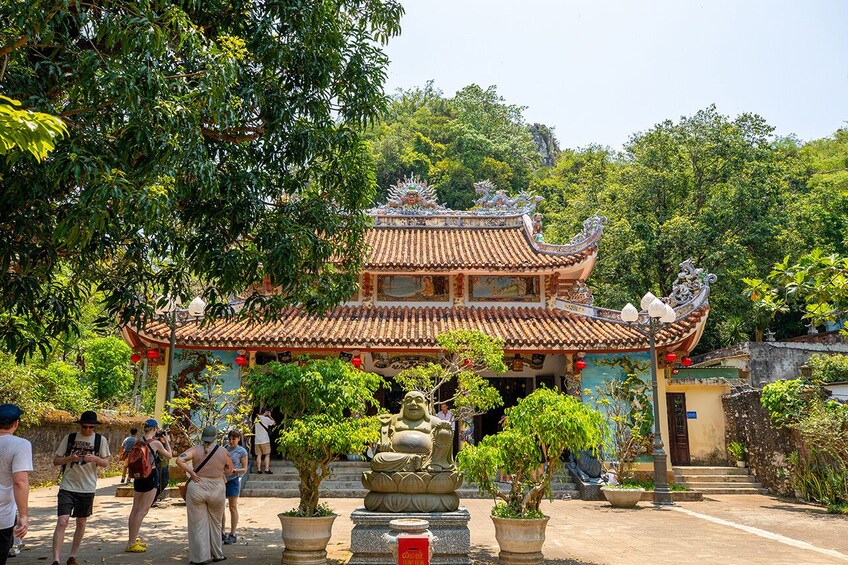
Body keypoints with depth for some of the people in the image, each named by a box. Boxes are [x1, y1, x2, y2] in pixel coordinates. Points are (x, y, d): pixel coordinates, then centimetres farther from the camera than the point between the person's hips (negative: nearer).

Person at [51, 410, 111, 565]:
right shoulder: (69, 438, -1)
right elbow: (56, 461, 3)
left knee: (81, 523, 11)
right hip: (67, 487, -1)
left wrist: (95, 458, -20)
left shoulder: (100, 440, 0)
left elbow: (106, 463, 1)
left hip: (87, 488, 1)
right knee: (62, 521, -13)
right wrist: (70, 458, -17)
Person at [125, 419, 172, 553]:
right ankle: (131, 544, -3)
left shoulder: (138, 441, 2)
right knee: (143, 510, -3)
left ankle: (132, 540, 24)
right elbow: (169, 455, 1)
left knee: (135, 509, 14)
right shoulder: (156, 443, -13)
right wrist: (166, 441, 13)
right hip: (151, 477, -7)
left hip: (138, 476, 7)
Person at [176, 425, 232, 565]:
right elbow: (229, 470, 9)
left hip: (197, 489, -1)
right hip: (217, 491, 1)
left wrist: (191, 472, -11)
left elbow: (179, 460, -19)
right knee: (215, 523, 18)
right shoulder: (223, 452, -2)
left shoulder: (195, 450, -5)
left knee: (198, 524, 9)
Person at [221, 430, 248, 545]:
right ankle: (222, 532, 21)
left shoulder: (242, 451, -3)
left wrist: (234, 470, -20)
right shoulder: (224, 448, 9)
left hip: (233, 480, -5)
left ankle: (232, 534, 8)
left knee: (233, 507, 0)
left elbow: (244, 469, -2)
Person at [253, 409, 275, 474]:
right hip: (265, 440, -5)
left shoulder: (256, 418, 9)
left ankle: (259, 470, 2)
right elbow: (274, 423, 7)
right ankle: (267, 469, -5)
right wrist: (270, 416, 13)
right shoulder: (266, 419, -7)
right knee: (267, 455, 1)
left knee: (259, 455, 7)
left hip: (257, 440, 5)